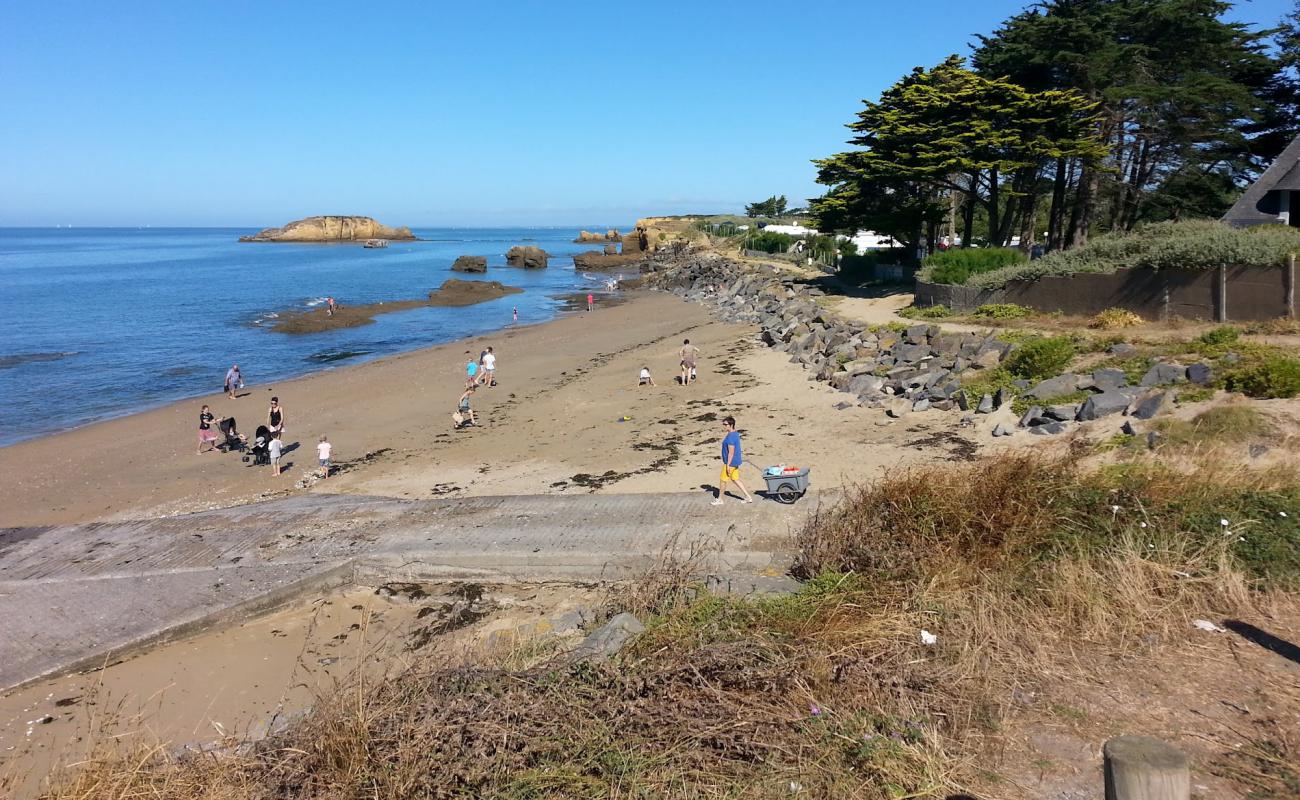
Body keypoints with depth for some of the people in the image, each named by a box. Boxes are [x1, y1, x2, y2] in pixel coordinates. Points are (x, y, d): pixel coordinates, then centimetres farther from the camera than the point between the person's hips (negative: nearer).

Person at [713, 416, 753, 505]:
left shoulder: (730, 437, -23)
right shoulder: (736, 434, 8)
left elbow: (731, 452, -24)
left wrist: (728, 465, -21)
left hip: (731, 462, -10)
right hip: (736, 461, 10)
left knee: (723, 480, 5)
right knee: (735, 479, 17)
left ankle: (719, 499, 19)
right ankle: (748, 497, 18)